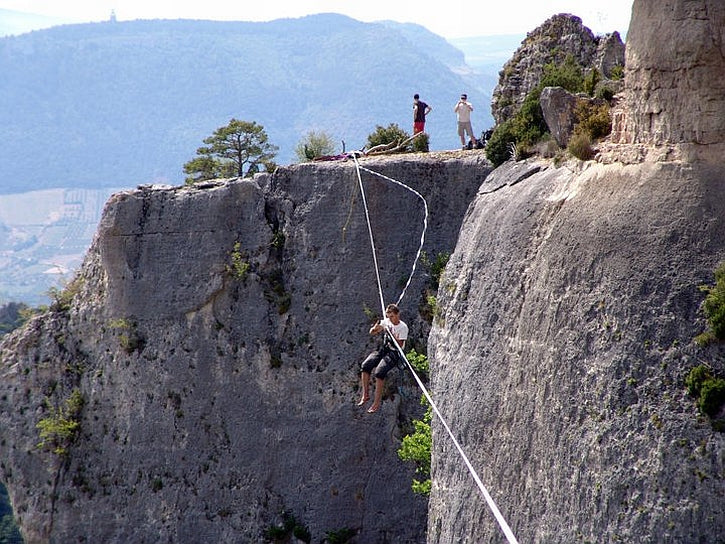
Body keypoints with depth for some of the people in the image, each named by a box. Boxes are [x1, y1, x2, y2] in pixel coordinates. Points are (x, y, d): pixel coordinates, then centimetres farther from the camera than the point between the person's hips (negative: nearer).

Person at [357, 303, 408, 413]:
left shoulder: (403, 327, -10)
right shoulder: (386, 322, 6)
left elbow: (400, 345, -13)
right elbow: (372, 332, 10)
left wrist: (393, 336, -25)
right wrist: (375, 328, -13)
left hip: (395, 352, -6)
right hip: (384, 349, 6)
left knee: (379, 372, -29)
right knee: (365, 366, -19)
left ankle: (377, 402, -23)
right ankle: (365, 395, -9)